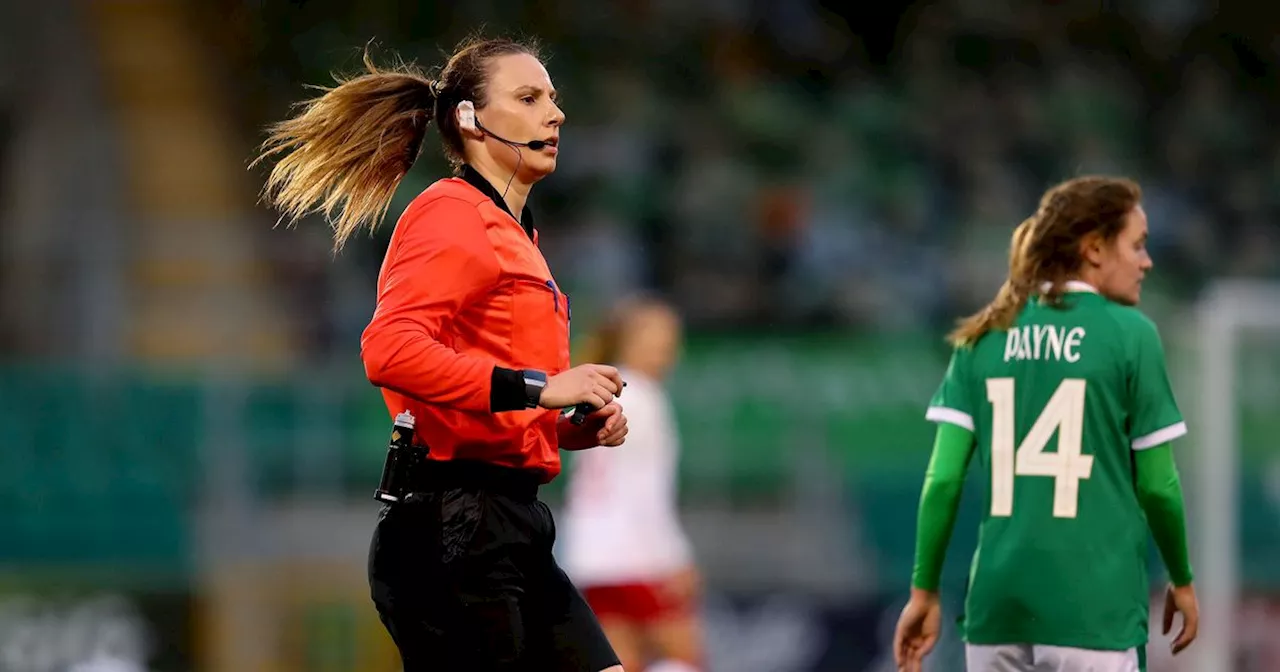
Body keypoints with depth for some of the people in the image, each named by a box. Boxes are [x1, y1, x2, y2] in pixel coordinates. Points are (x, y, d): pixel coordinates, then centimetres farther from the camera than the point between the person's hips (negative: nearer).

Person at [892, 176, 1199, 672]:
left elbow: (943, 478, 4)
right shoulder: (1130, 334, -3)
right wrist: (1181, 581, 15)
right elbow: (1156, 483, 0)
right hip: (1094, 607, -4)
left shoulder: (982, 338, 8)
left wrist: (924, 591, 11)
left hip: (997, 598, 5)